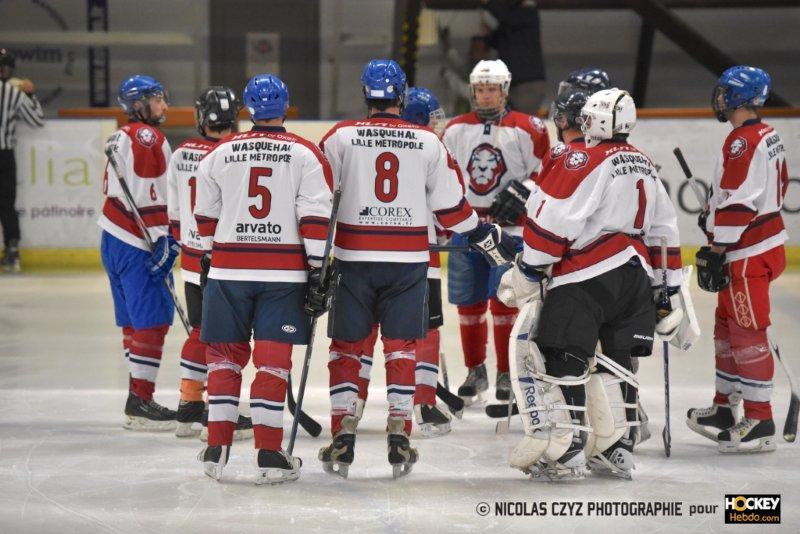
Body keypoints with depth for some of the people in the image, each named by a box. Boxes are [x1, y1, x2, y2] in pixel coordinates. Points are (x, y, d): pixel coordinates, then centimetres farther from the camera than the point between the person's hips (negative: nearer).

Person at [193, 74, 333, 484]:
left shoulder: (219, 154, 5)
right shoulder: (305, 155, -1)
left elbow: (206, 218, 11)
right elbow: (314, 219, -7)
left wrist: (208, 261, 23)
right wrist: (316, 271, -3)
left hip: (229, 270, 2)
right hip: (283, 273, -2)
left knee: (225, 356, 11)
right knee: (273, 360, 0)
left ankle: (217, 449, 11)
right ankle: (269, 455, -2)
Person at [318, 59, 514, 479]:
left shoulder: (341, 137, -3)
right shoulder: (428, 142, 1)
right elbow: (450, 204, 5)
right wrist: (487, 238, 20)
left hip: (354, 258, -1)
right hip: (408, 260, 1)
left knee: (346, 345, 9)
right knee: (401, 346, 9)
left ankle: (342, 435, 4)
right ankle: (399, 435, 4)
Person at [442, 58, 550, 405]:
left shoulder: (526, 130, -4)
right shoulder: (455, 130, 8)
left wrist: (522, 191, -14)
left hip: (509, 228, -4)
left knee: (503, 302, -7)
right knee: (468, 303, 7)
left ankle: (507, 374, 2)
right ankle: (476, 372, 21)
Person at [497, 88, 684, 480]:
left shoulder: (578, 157, -9)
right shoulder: (643, 164, 16)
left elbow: (551, 222, -16)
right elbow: (663, 229, 20)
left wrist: (526, 274, -9)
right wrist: (669, 290, 24)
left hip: (585, 278, -8)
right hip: (636, 275, 8)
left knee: (563, 360, -5)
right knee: (616, 360, 15)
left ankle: (565, 451, -9)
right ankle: (616, 450, 18)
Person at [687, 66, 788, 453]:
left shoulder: (742, 142, -19)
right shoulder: (767, 136, 12)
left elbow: (737, 203, -23)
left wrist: (717, 251, -19)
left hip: (748, 254, -11)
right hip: (764, 242, 11)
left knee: (747, 333, -8)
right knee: (728, 325, 19)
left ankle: (759, 421, -6)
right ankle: (725, 408, 28)